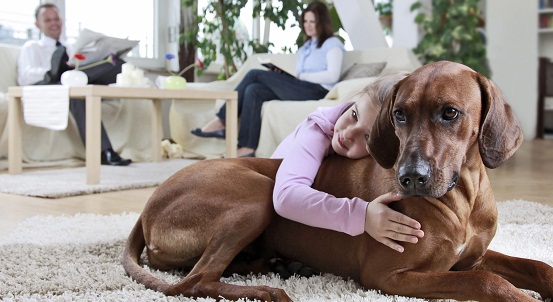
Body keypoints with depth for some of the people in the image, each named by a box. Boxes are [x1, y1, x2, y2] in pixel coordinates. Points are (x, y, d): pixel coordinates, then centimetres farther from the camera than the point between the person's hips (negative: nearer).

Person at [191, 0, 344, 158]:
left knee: (255, 74, -16)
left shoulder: (332, 44, 3)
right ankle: (248, 148, -29)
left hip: (316, 91, -8)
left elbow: (332, 76, -12)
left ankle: (221, 122, -14)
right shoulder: (307, 45, 29)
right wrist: (283, 76, -1)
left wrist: (301, 76, -13)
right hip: (300, 89, 8)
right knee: (253, 90, -19)